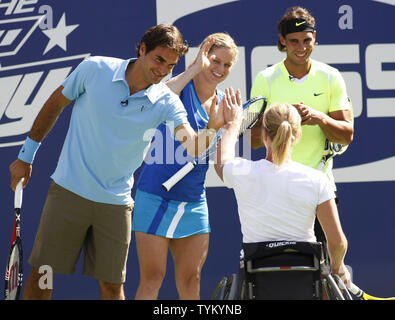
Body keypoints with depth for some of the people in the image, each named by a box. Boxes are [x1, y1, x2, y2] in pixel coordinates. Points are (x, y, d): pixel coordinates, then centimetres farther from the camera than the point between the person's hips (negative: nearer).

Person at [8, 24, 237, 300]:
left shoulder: (166, 101, -6)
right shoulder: (95, 69, -9)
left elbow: (193, 145, -20)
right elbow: (55, 104, 5)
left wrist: (213, 127, -43)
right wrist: (26, 155, 10)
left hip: (116, 203, 1)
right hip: (69, 191, -1)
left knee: (112, 285, 6)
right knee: (41, 276, 3)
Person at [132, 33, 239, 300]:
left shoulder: (224, 101, 10)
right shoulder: (181, 87, -8)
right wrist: (195, 68, -30)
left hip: (194, 201, 6)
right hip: (157, 195, -6)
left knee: (191, 280, 8)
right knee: (152, 278, -6)